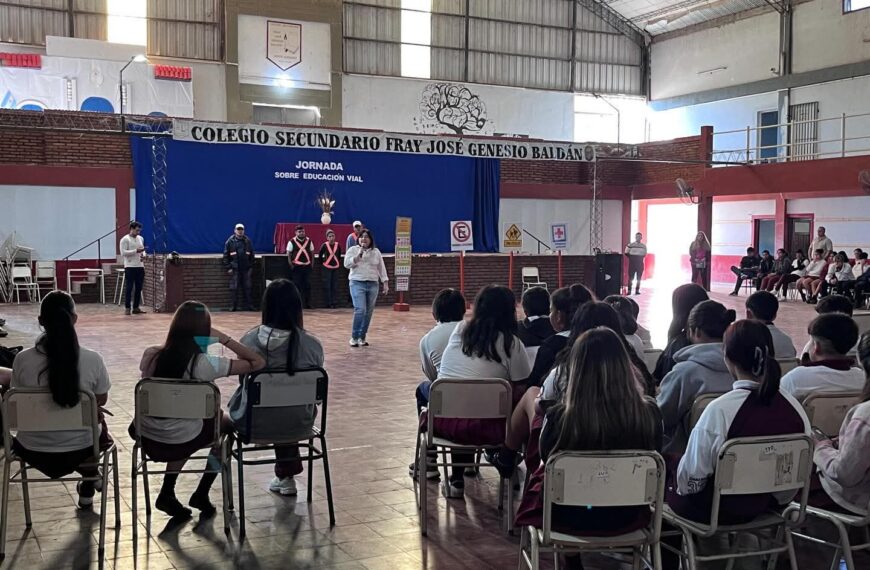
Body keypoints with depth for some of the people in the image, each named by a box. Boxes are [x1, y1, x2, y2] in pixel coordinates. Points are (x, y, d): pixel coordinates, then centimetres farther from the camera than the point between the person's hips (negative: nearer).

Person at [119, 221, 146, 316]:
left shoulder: (140, 238, 15)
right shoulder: (125, 239, -6)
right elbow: (123, 253, -14)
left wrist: (143, 254, 1)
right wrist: (136, 251, -20)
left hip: (140, 266, 6)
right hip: (130, 267, -6)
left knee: (138, 288, 7)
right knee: (129, 288, -4)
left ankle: (136, 308, 14)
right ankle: (127, 308, 1)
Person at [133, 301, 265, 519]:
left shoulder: (151, 355, -9)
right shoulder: (204, 364, -19)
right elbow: (258, 362, -14)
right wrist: (222, 338, -11)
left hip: (147, 438, 4)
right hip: (180, 442, -4)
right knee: (227, 423, 26)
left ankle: (167, 493, 31)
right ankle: (201, 495, 31)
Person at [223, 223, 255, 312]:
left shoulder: (248, 241, 7)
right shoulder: (230, 241, 0)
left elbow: (252, 255, 11)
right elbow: (226, 255, 0)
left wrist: (251, 267, 6)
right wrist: (228, 267, -6)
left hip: (246, 268, 2)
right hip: (235, 268, -2)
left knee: (247, 288, 3)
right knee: (235, 288, 1)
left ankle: (249, 305, 9)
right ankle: (234, 306, 7)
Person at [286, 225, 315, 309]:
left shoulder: (309, 241, 8)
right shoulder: (292, 242, -2)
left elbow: (312, 253, 15)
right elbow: (288, 255, -2)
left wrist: (312, 264, 5)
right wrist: (291, 266, -9)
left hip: (307, 266, 3)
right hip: (296, 267, -3)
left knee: (307, 285, 3)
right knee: (296, 286, -1)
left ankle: (308, 304, 9)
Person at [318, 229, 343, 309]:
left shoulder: (337, 245, 0)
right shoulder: (324, 245, -9)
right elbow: (320, 255, 0)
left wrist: (338, 263, 10)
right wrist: (323, 263, 1)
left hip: (335, 267, 4)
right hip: (327, 268, -3)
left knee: (334, 286, 8)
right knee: (327, 286, -3)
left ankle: (333, 302, 14)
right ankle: (327, 303, 2)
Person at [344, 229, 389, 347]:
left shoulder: (376, 252, 11)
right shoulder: (353, 250, 3)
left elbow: (381, 268, 13)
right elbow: (347, 264, -8)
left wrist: (385, 283, 8)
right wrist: (358, 255, -16)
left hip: (372, 284, 4)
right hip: (357, 283, -4)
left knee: (368, 312, 4)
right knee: (360, 310, -17)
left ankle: (362, 337, 15)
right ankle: (354, 337, -7)